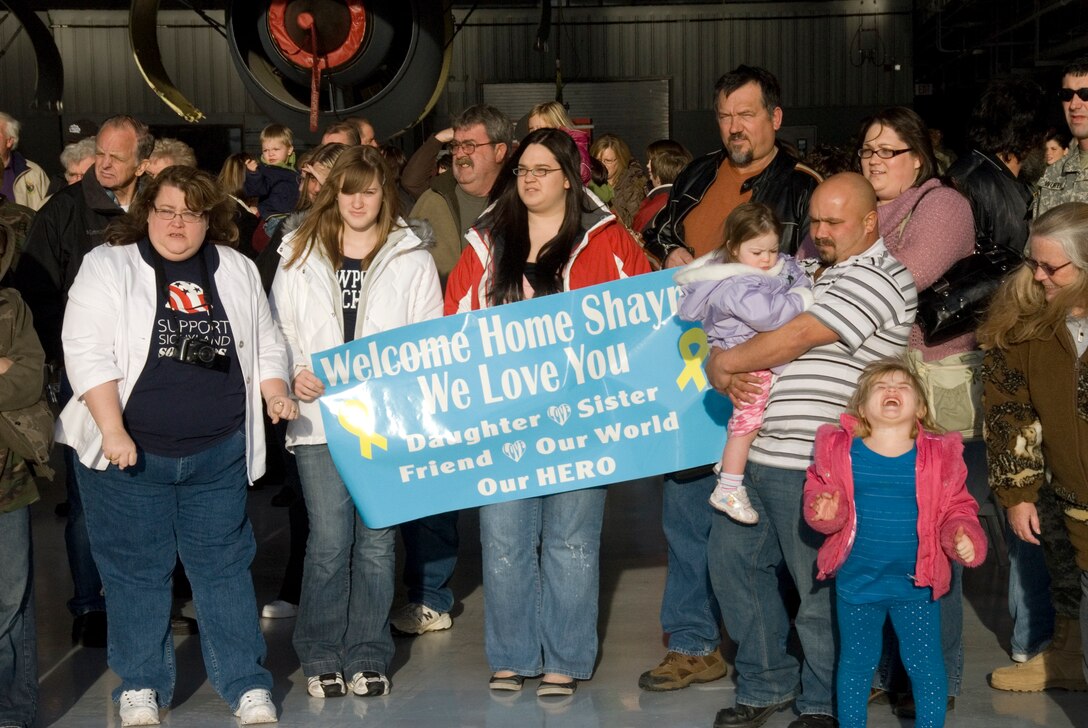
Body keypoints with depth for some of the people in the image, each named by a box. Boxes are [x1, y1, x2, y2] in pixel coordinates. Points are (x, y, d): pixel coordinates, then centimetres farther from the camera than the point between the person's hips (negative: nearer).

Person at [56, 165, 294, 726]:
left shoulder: (237, 270, 9)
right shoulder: (107, 266, -3)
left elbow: (265, 342, 17)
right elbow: (87, 352, -11)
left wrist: (275, 391, -1)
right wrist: (113, 430, -17)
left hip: (219, 453, 3)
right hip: (131, 453, -2)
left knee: (225, 567, 8)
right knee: (137, 571, 6)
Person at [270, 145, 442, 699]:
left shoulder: (411, 255, 6)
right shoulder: (301, 254, 10)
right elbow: (280, 328, 10)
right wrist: (293, 373, -7)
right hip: (320, 415, 0)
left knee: (376, 540, 6)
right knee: (328, 539, 0)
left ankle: (367, 654, 18)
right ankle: (321, 655, 14)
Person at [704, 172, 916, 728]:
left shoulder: (877, 280, -10)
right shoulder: (807, 268, 18)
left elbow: (797, 337, -18)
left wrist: (724, 363, -7)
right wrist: (727, 372, -4)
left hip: (813, 466, -9)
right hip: (754, 450, 9)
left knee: (818, 588, 1)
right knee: (732, 558, 13)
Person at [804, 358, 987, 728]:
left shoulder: (940, 455, -5)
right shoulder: (840, 449, -5)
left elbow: (956, 509, 0)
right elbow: (818, 495, 3)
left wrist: (964, 537, -19)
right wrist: (824, 510, -20)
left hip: (916, 585, 0)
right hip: (856, 582, 1)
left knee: (925, 664, 7)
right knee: (856, 662, 15)